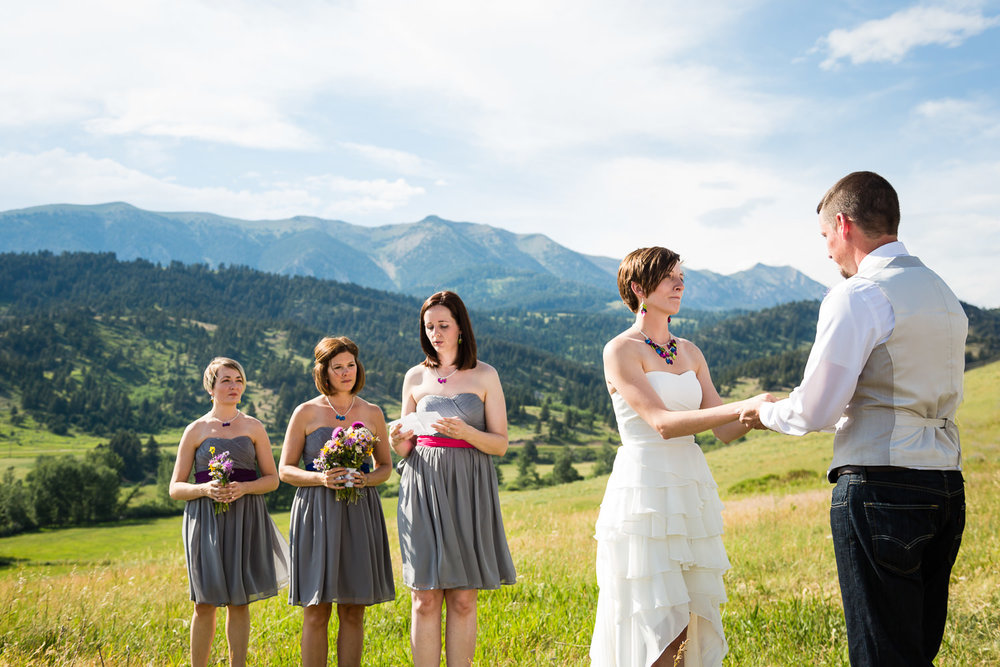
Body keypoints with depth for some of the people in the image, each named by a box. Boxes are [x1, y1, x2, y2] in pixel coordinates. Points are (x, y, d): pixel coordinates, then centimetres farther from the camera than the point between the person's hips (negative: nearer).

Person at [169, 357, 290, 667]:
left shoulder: (253, 427, 7)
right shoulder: (196, 430, 4)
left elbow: (272, 478, 7)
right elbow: (175, 488, 5)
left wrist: (244, 487, -11)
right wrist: (205, 489, -14)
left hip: (245, 520, 1)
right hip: (205, 520, -1)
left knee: (239, 602, 3)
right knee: (204, 604, -1)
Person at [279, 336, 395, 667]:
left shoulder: (372, 413, 9)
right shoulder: (306, 413, 3)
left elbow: (386, 466, 15)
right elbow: (285, 469, 3)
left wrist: (367, 479, -7)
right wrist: (320, 478, -15)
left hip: (360, 513, 2)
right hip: (317, 513, -2)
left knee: (353, 611, 4)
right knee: (316, 612, -2)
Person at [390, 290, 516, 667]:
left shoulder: (484, 376, 4)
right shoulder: (415, 377, 10)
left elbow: (500, 444, 2)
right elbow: (405, 449, 15)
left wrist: (466, 432, -17)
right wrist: (397, 442, -8)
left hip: (469, 492, -1)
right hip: (423, 488, 1)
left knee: (463, 598, 1)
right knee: (425, 598, -2)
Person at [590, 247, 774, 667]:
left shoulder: (689, 352, 14)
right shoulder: (620, 351, -6)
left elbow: (724, 431, 10)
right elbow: (662, 423, -18)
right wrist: (741, 407, -23)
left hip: (691, 491, 7)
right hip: (644, 491, -7)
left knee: (695, 621, 7)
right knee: (660, 629, -6)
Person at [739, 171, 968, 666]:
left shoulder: (857, 296, -11)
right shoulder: (943, 294, 16)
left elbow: (814, 411, -12)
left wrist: (765, 413, 8)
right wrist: (840, 412, 26)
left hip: (881, 490, -8)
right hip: (946, 486, 9)